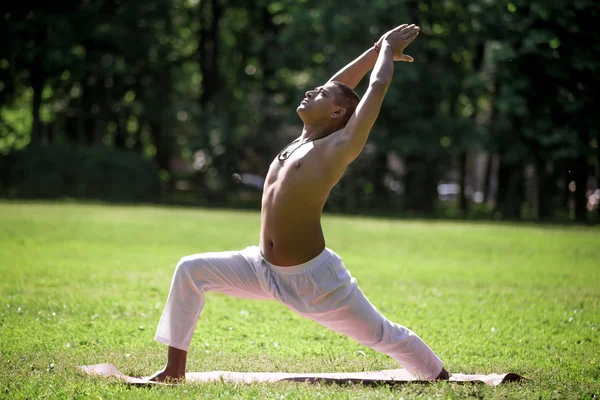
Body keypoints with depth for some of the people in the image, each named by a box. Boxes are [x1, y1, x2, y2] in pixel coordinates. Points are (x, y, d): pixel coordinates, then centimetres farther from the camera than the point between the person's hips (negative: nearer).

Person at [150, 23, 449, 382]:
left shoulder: (339, 148, -10)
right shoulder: (304, 139, 10)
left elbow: (377, 88, -10)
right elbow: (339, 86, 18)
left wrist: (387, 50, 7)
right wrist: (379, 49, 25)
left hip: (315, 278, -7)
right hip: (264, 269, 7)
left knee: (384, 336, 4)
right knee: (191, 270, 0)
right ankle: (175, 369, 5)